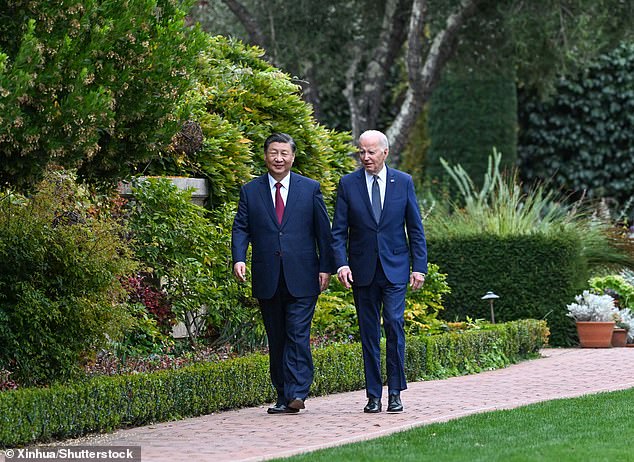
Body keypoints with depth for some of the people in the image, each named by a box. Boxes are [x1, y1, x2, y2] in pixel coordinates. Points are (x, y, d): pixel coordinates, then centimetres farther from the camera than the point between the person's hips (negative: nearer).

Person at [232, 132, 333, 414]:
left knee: (298, 335, -11)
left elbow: (323, 230, 7)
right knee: (276, 339, 6)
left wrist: (325, 267, 0)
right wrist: (239, 259, -13)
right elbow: (241, 229, 4)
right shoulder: (250, 191, 9)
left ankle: (297, 393, -14)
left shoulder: (310, 189, 7)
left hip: (301, 278, -2)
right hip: (267, 280, 2)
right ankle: (283, 396, 11)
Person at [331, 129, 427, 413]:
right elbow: (338, 231, 2)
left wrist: (419, 267, 0)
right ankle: (373, 395, 9)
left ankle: (395, 392, -7)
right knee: (369, 332, 3)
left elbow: (415, 228, 6)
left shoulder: (403, 182, 4)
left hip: (395, 268, -1)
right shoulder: (348, 184, 3)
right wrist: (341, 263, -13)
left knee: (394, 322, -14)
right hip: (362, 270, 1)